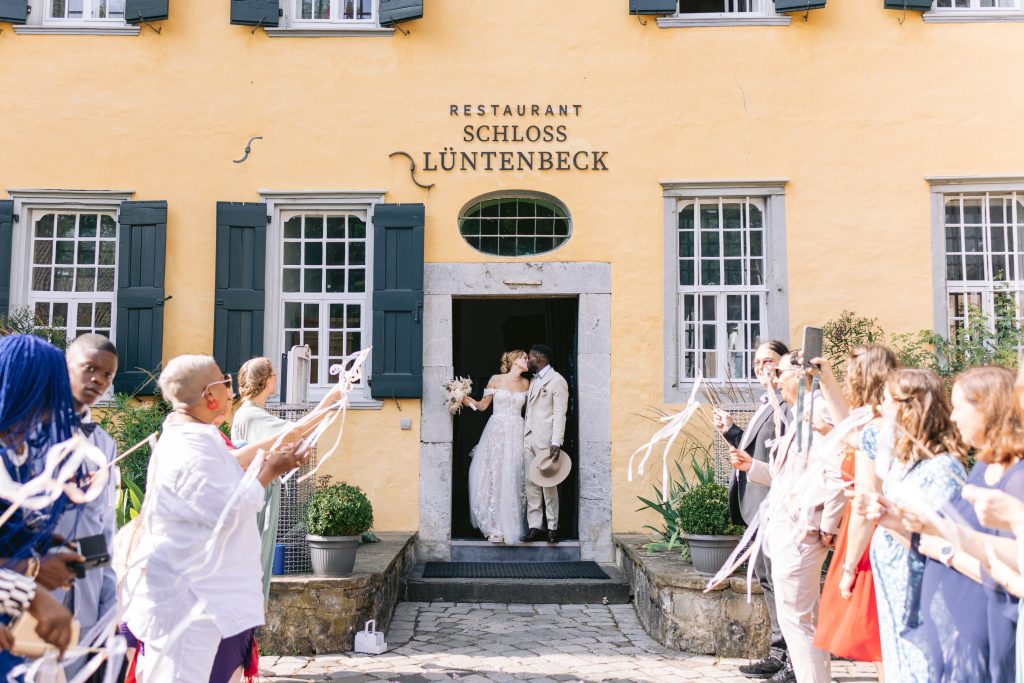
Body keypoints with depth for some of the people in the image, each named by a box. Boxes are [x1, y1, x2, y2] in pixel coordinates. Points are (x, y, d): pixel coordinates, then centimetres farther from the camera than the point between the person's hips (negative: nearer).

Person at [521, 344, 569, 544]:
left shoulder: (557, 381, -6)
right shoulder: (533, 381, 19)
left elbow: (560, 415, -13)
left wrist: (556, 443, -20)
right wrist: (524, 436, 12)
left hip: (545, 440, -7)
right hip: (529, 438, 7)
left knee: (548, 484, -3)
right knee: (531, 483, 5)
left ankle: (553, 528, 6)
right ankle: (534, 526, 9)